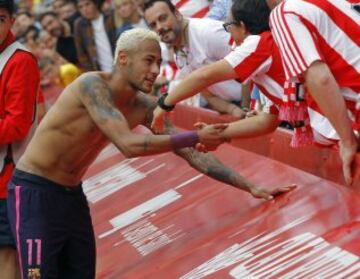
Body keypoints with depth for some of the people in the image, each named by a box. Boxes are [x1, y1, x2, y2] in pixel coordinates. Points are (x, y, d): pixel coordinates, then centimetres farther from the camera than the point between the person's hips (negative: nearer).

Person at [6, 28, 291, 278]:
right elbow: (129, 144, -35)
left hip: (72, 194, 8)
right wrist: (197, 136, -31)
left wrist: (250, 187, -7)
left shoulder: (144, 107, -3)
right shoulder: (93, 85, -24)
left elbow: (189, 153, -1)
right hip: (35, 190, -8)